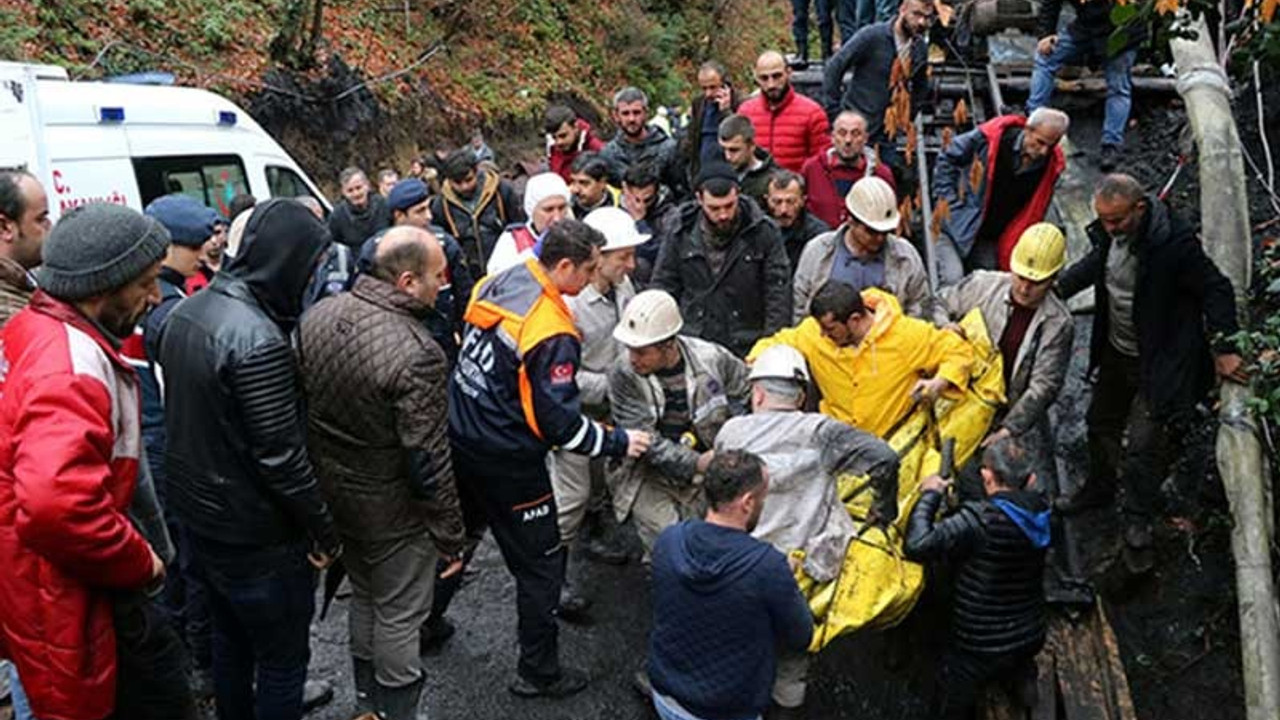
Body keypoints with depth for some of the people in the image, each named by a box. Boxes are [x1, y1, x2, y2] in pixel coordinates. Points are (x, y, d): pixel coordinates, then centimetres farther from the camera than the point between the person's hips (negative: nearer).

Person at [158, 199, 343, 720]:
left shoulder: (186, 312, 2)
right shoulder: (258, 339, -27)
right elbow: (281, 456, -25)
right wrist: (325, 531, -14)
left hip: (197, 514, 9)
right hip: (256, 536, -9)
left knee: (229, 638, 26)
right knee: (282, 657, 9)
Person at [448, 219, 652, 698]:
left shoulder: (498, 283, -3)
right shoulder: (552, 335, -26)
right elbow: (558, 424, -24)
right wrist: (618, 443, -13)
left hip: (459, 438, 8)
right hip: (506, 461, -8)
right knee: (541, 564, 9)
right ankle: (539, 672, 21)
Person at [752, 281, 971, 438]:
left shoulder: (906, 334, -11)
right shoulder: (814, 332, -5)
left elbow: (959, 352, -2)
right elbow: (776, 344, 11)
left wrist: (938, 384, -20)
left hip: (892, 441, -1)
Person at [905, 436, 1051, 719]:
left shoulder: (980, 519, -33)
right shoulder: (1039, 510, -10)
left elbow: (918, 545, -35)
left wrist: (930, 495, -23)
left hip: (979, 648, -6)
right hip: (1032, 637, 6)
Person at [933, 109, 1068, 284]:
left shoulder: (1052, 164, -8)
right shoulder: (992, 136, -19)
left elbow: (1033, 213, 6)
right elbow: (947, 159, -6)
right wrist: (949, 203, -10)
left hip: (989, 238, 4)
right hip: (956, 223, -4)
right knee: (952, 279, -19)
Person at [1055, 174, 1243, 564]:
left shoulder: (1173, 242, -28)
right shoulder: (1109, 231, -8)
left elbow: (1216, 290, -18)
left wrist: (1224, 349, -16)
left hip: (1158, 363, -7)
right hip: (1116, 352, 7)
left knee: (1142, 447, -4)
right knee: (1101, 423, 23)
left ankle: (1137, 525, 16)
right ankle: (1098, 489, 47)